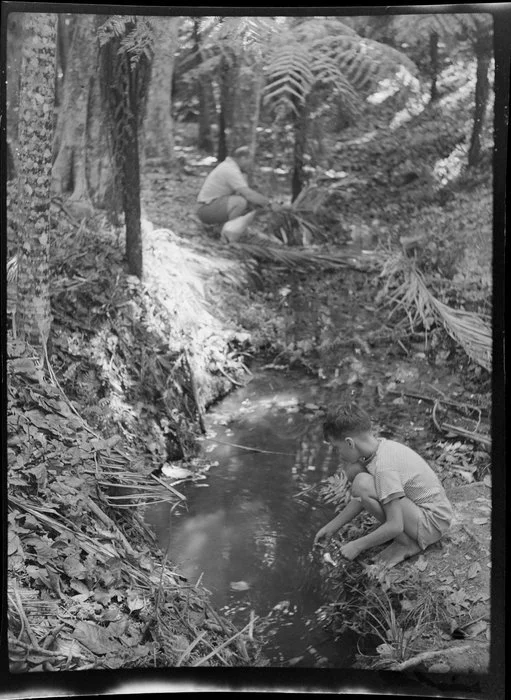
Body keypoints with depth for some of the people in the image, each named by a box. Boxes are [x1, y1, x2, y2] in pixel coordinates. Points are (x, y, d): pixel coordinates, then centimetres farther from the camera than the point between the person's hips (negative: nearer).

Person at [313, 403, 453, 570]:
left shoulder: (384, 468, -29)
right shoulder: (380, 445, -2)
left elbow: (395, 526, -28)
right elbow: (363, 499, 9)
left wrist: (357, 545, -16)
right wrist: (332, 527, 11)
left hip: (433, 522, -9)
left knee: (362, 484, -27)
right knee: (352, 469, 4)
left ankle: (408, 543, -9)